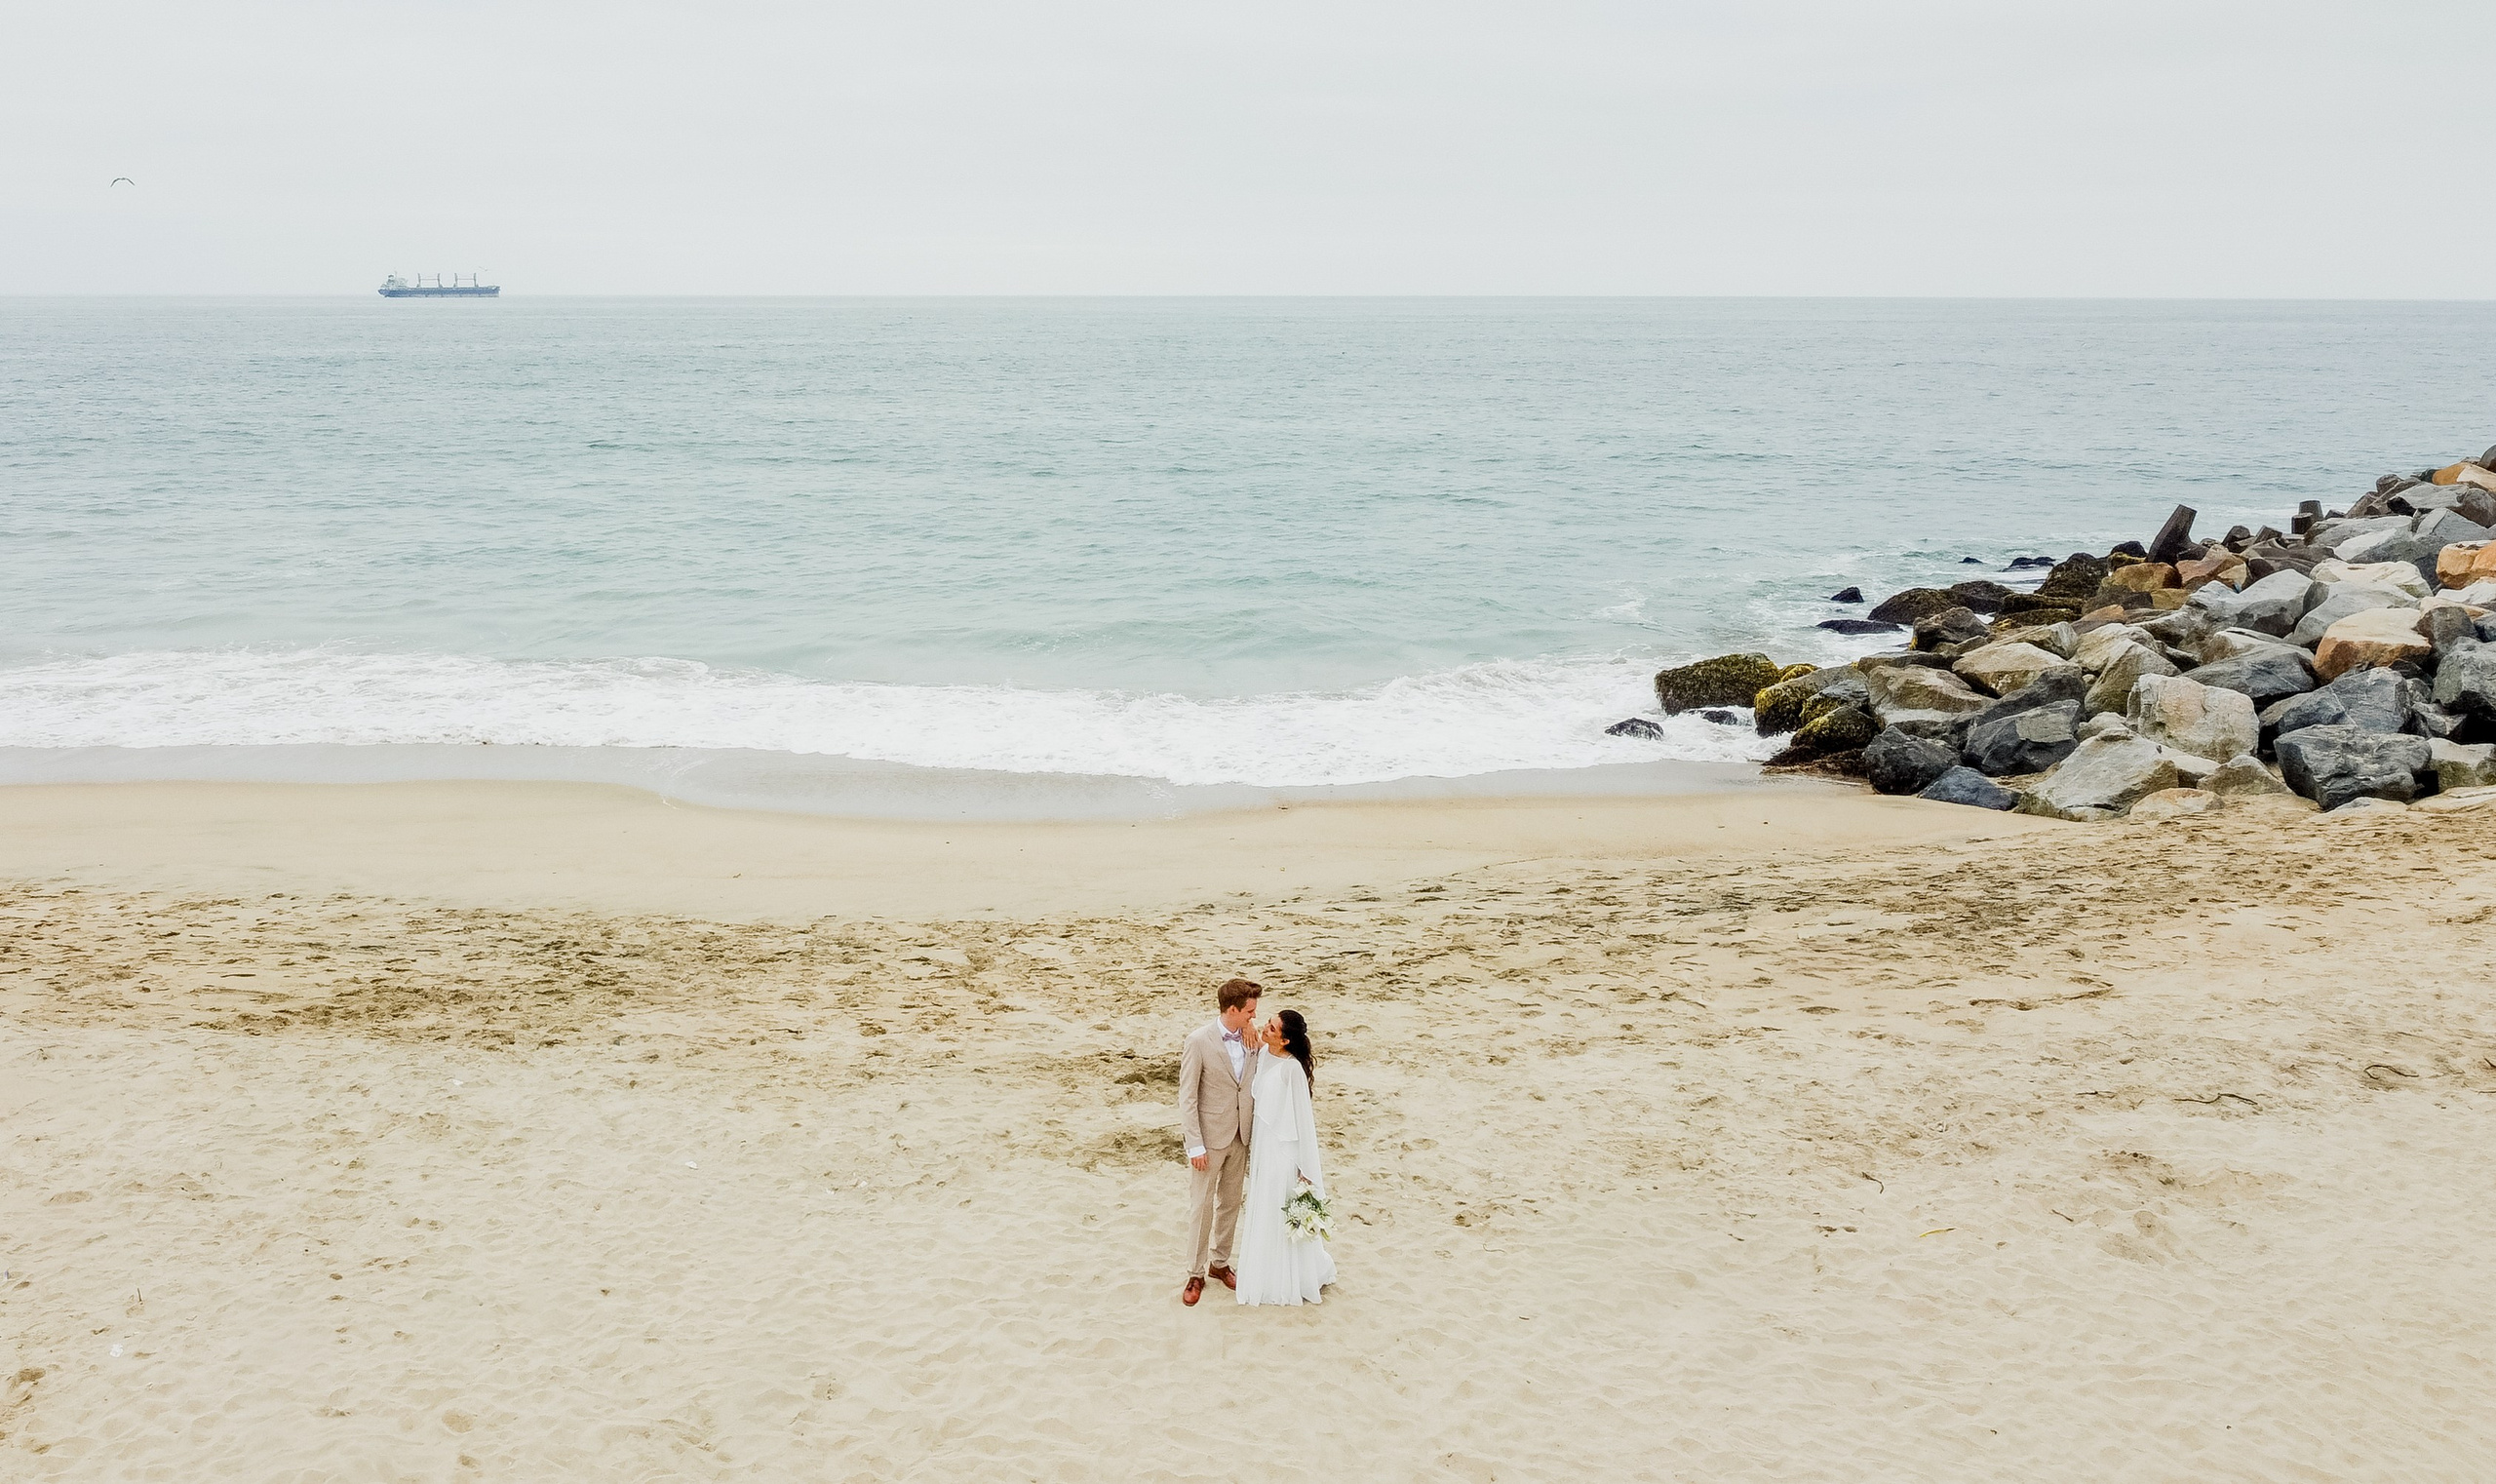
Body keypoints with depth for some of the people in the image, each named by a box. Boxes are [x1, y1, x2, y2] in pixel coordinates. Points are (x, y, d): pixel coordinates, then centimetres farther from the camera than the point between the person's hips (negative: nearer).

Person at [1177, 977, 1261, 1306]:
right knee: (1201, 1206, 4)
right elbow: (1187, 1098, -13)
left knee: (1230, 1202, 17)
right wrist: (1195, 1145, -15)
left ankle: (1220, 1262, 33)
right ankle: (1196, 1273, 16)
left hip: (1240, 1136, 5)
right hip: (1210, 1137, -5)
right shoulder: (1199, 1042, -16)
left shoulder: (1251, 1041, -1)